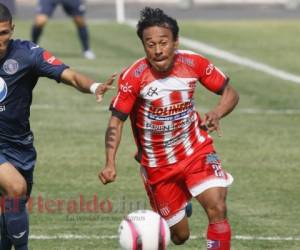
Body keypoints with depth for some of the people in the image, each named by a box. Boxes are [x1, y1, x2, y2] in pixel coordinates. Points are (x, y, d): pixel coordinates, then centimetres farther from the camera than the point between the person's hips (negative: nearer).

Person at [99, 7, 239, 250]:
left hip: (196, 150, 1)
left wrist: (217, 113, -24)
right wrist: (110, 163, -29)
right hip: (158, 164, -1)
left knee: (217, 207, -24)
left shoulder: (194, 63, -14)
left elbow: (230, 93, -2)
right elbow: (116, 121, -15)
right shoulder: (134, 77, -21)